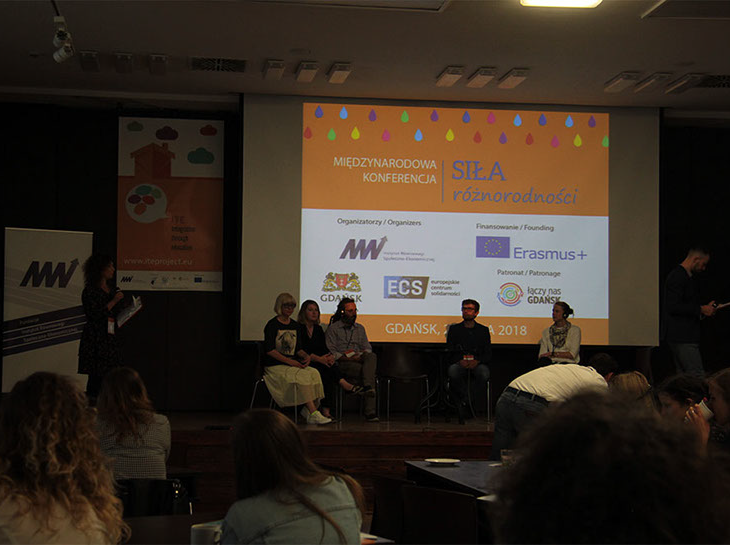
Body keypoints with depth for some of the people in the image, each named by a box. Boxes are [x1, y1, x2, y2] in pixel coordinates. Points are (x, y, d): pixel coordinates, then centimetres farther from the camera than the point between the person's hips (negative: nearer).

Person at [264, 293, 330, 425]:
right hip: (275, 366, -6)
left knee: (314, 373, -22)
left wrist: (306, 356, -6)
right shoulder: (272, 325, -5)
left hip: (293, 363, 6)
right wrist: (290, 361, -19)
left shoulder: (295, 326, 16)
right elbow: (269, 350, -13)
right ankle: (313, 414, -31)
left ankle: (308, 409, -20)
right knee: (303, 376, -30)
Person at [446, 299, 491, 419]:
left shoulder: (483, 330, 16)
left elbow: (488, 355, 8)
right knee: (452, 371, -36)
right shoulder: (454, 329, 17)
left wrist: (477, 361, -13)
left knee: (484, 373, -37)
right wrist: (460, 361, -13)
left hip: (477, 364, 0)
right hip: (460, 364, 0)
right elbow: (449, 350, 7)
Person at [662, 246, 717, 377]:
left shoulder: (685, 276, 19)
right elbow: (673, 306, -23)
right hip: (681, 336, -11)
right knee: (698, 376, -13)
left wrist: (704, 309, 13)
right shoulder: (677, 277, -14)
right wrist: (700, 310, -16)